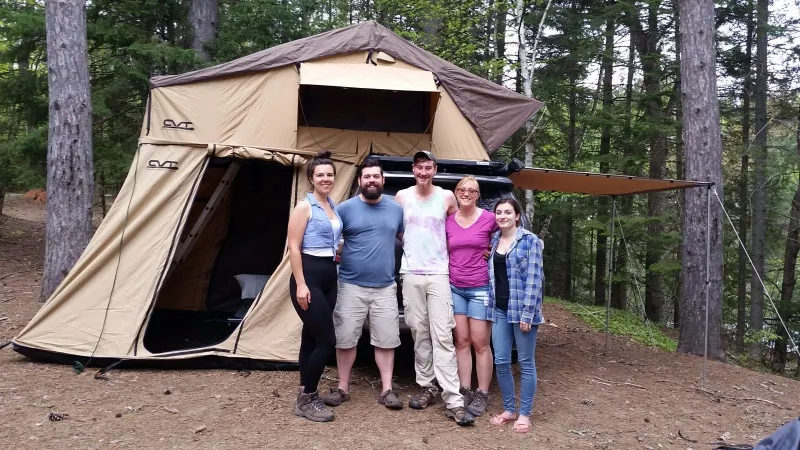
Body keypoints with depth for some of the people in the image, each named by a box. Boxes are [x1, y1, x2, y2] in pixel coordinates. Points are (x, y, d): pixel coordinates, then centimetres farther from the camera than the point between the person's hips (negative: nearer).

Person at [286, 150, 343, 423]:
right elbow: (294, 248, -14)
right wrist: (300, 284, -19)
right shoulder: (304, 207, -9)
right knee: (326, 340, -9)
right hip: (309, 277, -8)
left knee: (312, 337, 12)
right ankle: (305, 400, 3)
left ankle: (307, 395, 20)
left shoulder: (334, 207, 14)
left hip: (329, 277, 8)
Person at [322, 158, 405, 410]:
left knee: (386, 340, 5)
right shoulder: (346, 208, -2)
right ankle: (343, 388, 20)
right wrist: (337, 257, -10)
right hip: (352, 286, -2)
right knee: (345, 340, 5)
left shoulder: (396, 209, 8)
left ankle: (387, 390, 15)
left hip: (385, 288, 2)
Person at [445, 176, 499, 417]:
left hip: (481, 288, -3)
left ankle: (482, 394, 11)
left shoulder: (489, 219, -4)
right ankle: (464, 390, 16)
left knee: (480, 343, 1)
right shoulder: (448, 221, 5)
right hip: (455, 288, 3)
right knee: (461, 341, 7)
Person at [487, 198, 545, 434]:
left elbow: (534, 278, -11)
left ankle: (524, 414, 13)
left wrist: (527, 313, -16)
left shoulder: (530, 240, -5)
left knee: (526, 363, 4)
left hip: (521, 309, -5)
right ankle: (509, 409, 22)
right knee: (501, 362, 7)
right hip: (500, 309, 5)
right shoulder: (494, 240, 11)